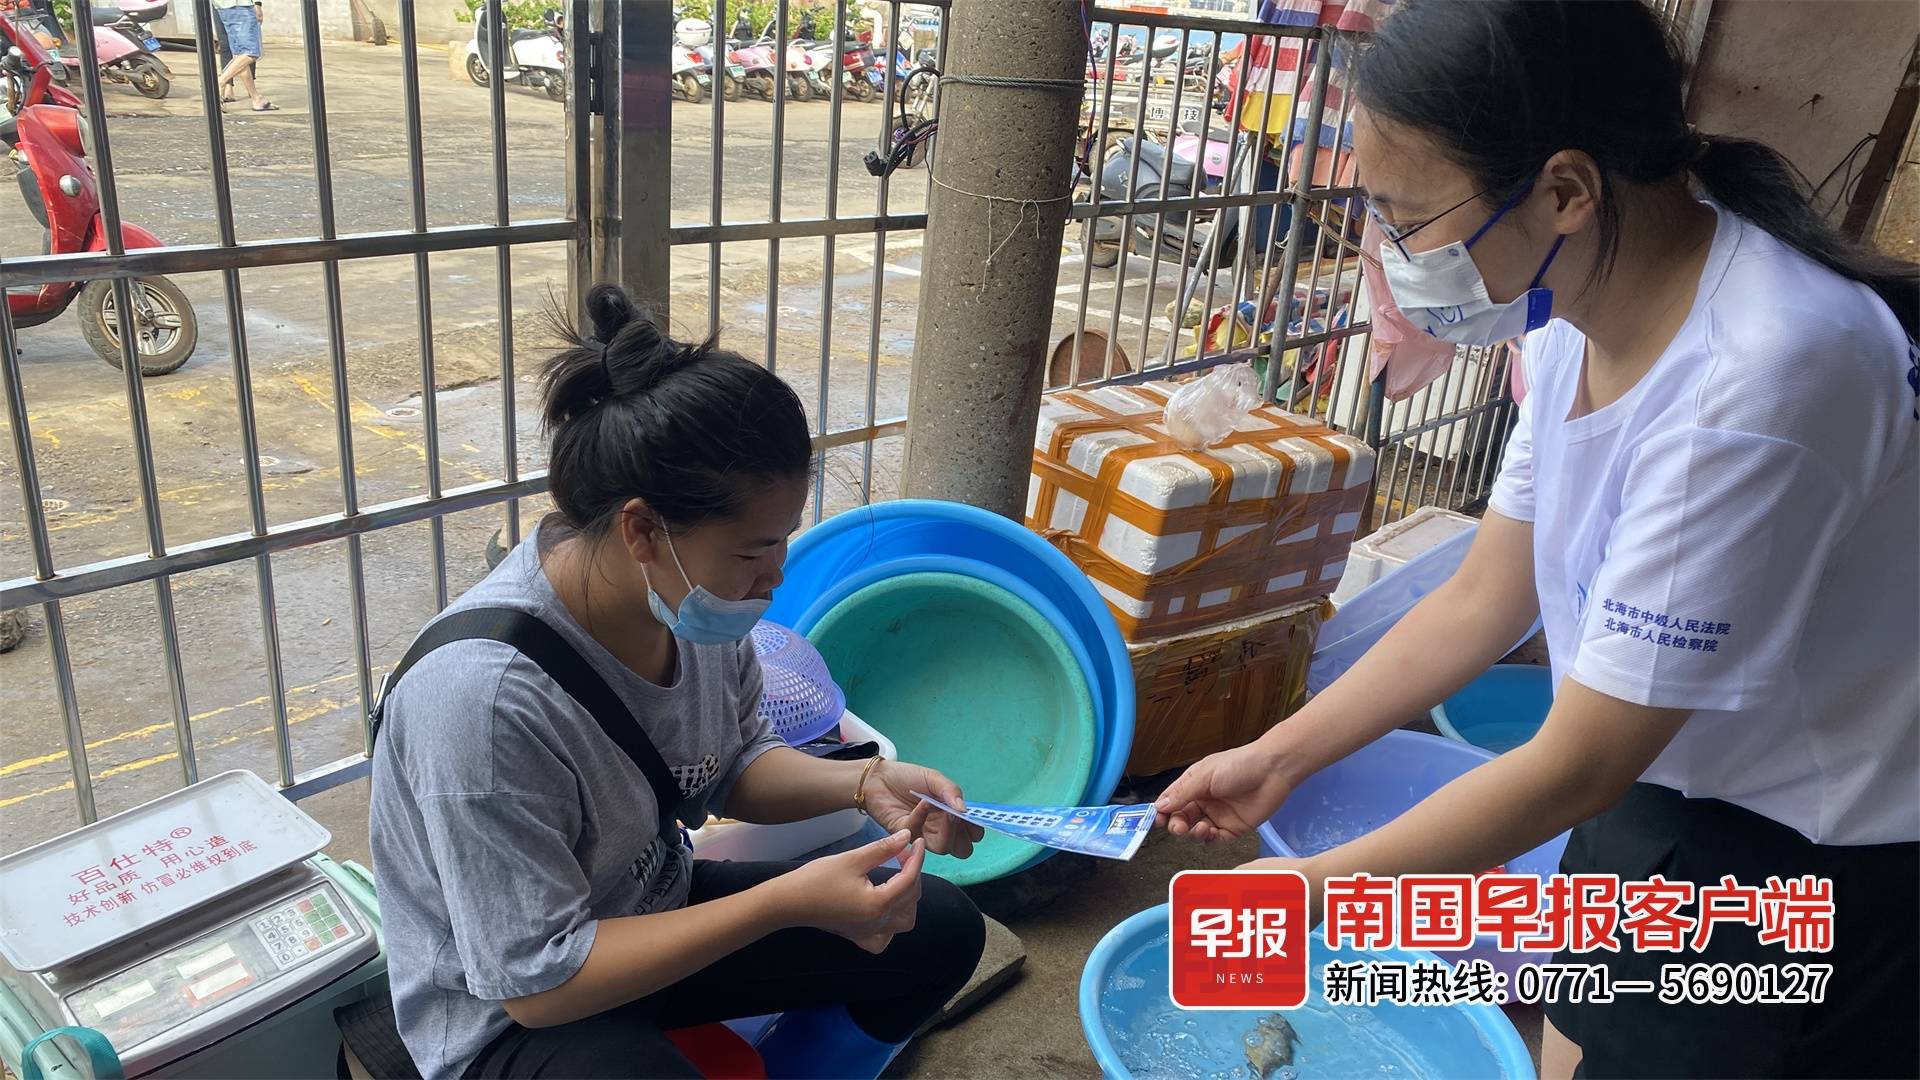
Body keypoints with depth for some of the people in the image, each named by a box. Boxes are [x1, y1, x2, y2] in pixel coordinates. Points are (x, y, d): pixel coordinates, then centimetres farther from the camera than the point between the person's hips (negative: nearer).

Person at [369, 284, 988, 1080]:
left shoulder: (693, 596, -14)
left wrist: (861, 784, -15)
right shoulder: (483, 694, -34)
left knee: (942, 930, 2)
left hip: (656, 911, 7)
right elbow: (539, 980, -26)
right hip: (510, 1015, -6)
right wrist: (785, 904, -30)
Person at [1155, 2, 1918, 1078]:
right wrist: (1278, 757, 1)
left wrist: (1300, 889, -17)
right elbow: (1484, 598, 1)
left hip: (1812, 871, -6)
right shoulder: (1580, 313, -9)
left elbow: (1577, 766, -25)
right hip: (1656, 791, 7)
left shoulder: (1750, 387, -33)